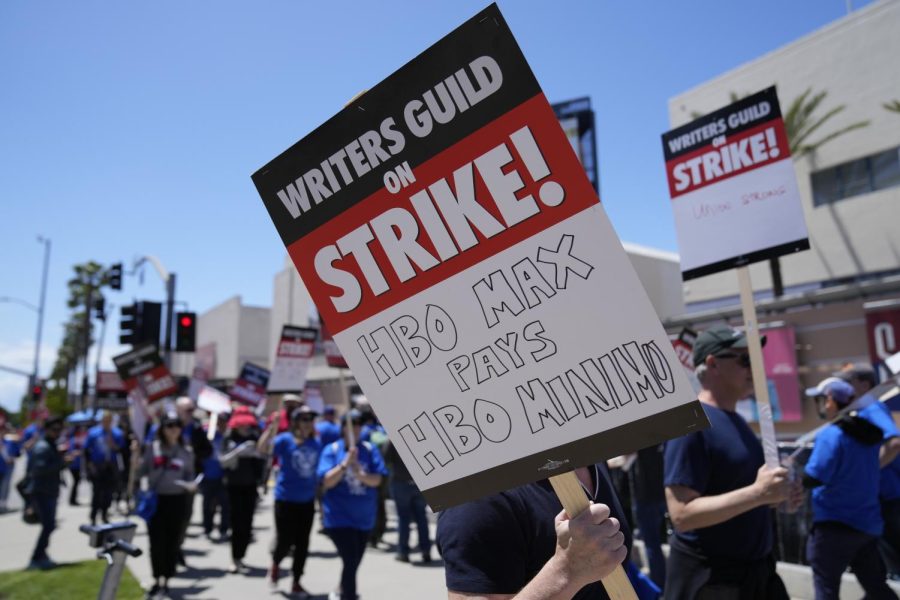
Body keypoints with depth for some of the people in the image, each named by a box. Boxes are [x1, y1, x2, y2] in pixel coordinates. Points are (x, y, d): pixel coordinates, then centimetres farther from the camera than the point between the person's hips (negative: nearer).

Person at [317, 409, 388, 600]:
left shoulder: (369, 449, -2)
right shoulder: (332, 450, -6)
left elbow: (376, 480, -7)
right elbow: (327, 482, -13)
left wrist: (360, 474, -25)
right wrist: (345, 463, -24)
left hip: (364, 516, 4)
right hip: (339, 516, -3)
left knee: (354, 561, 18)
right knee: (350, 560, -12)